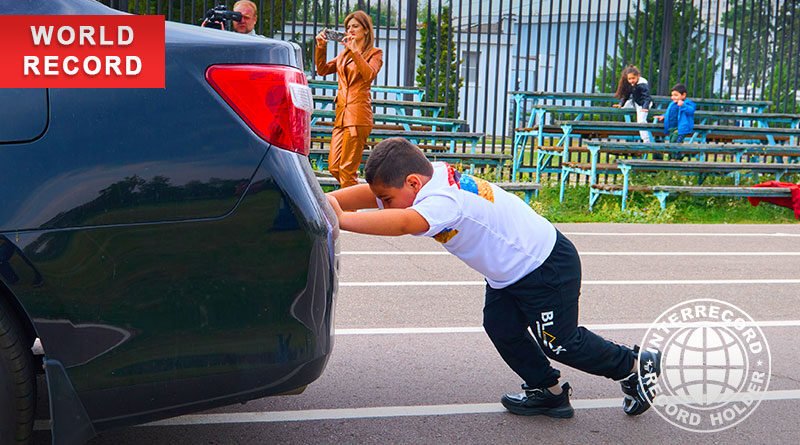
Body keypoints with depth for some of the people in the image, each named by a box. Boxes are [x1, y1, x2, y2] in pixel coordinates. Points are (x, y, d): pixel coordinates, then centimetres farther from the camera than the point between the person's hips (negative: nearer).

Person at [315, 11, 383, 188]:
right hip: (341, 114, 7)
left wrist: (355, 51, -19)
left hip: (358, 114, -7)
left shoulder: (375, 53, 4)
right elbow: (322, 70, 16)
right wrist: (321, 47, 3)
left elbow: (369, 75, -15)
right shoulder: (344, 54, 23)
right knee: (333, 168, 4)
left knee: (347, 170, -10)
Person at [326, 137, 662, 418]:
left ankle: (635, 366, 24)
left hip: (547, 266, -9)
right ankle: (548, 392, 24)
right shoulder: (428, 176, -9)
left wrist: (340, 219, -55)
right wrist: (326, 202, -24)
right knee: (501, 328, 7)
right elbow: (366, 194, -9)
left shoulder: (445, 200, -36)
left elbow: (403, 224, -55)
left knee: (559, 342, 4)